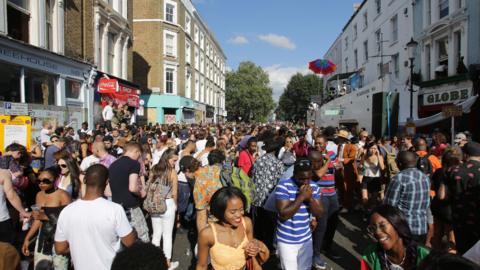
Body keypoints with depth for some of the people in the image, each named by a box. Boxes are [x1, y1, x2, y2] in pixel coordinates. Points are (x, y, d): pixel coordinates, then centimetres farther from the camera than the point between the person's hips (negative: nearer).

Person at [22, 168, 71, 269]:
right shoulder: (39, 195, 10)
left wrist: (46, 217, -24)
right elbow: (38, 219, 19)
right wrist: (27, 238, 16)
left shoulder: (63, 195, -13)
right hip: (43, 239, 7)